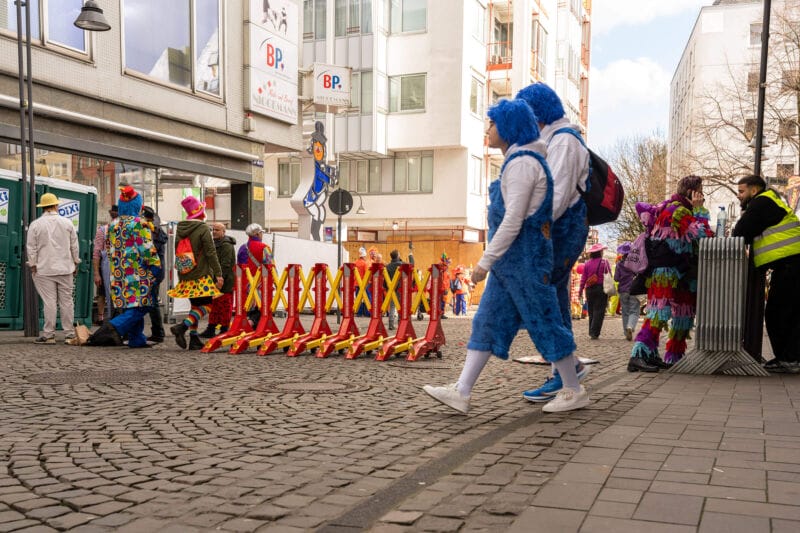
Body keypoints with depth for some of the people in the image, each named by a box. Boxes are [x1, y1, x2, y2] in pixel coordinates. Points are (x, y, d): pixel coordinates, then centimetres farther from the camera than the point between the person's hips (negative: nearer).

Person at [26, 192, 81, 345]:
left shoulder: (35, 225, -3)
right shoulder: (67, 223, 4)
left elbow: (31, 248, -2)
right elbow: (74, 246, 8)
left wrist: (33, 266, 6)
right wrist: (75, 264, 17)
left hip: (44, 270, -2)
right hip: (65, 269, 2)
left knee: (49, 302, -2)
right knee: (67, 301, 5)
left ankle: (49, 335, 0)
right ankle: (69, 335, 7)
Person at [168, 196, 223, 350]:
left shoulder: (179, 229, 11)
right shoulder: (203, 229, -11)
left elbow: (177, 252, 17)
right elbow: (211, 253, -14)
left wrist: (181, 276, 25)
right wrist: (218, 274, -12)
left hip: (185, 275, 7)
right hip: (202, 275, -7)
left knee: (195, 305, 15)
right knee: (207, 304, -2)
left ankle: (194, 339, 13)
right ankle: (183, 326, -19)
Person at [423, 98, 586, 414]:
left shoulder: (521, 162, -15)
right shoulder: (519, 160, 17)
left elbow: (513, 220, -21)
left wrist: (486, 261, -19)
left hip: (523, 256, -10)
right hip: (512, 258, 10)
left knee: (542, 320, 0)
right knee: (488, 322, 6)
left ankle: (574, 392, 14)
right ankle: (461, 392, 8)